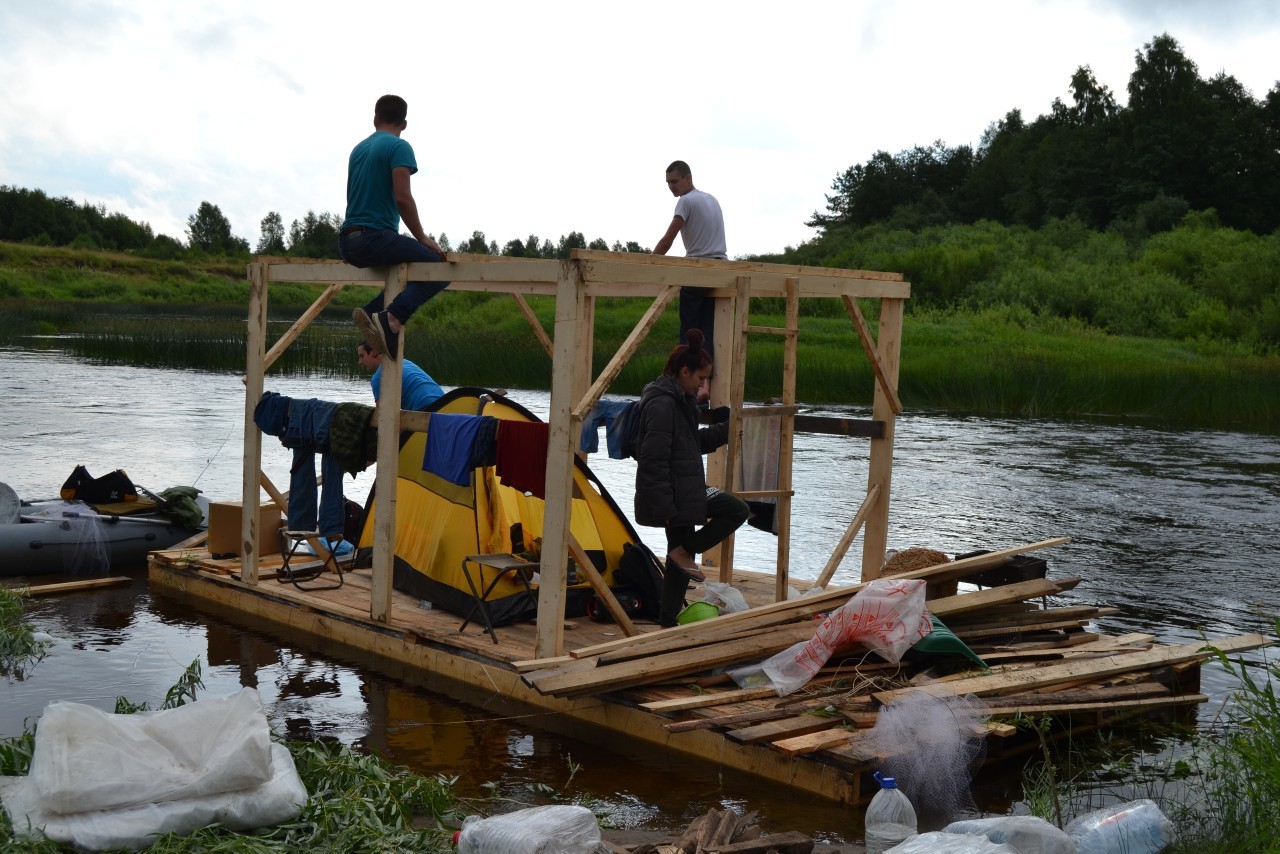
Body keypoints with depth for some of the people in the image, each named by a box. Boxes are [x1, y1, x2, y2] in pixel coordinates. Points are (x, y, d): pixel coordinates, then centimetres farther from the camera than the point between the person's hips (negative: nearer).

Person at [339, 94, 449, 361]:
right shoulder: (399, 147, -4)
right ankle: (392, 318, -26)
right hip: (375, 237, -9)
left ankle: (372, 312, 5)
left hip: (348, 242, 9)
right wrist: (422, 238, -5)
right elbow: (402, 198, -15)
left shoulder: (358, 149, 21)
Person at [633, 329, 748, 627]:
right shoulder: (662, 404, -17)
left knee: (678, 564, 13)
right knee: (737, 510, -8)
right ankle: (685, 551, -2)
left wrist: (728, 429, 22)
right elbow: (654, 459, -21)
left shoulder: (680, 400, 15)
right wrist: (664, 506, -22)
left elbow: (696, 442, 28)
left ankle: (668, 623, 19)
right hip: (674, 494, -10)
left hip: (682, 493, 10)